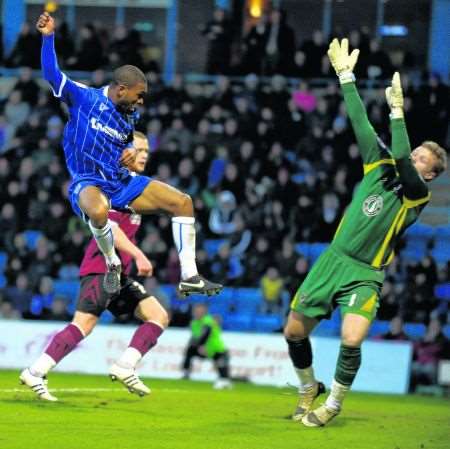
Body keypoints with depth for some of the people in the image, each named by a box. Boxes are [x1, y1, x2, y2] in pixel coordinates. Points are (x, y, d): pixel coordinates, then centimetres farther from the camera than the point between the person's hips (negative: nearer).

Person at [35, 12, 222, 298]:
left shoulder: (130, 116, 10)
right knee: (99, 211, -45)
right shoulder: (84, 98, -7)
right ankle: (112, 265, -16)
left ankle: (189, 277, -2)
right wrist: (49, 37, -23)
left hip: (123, 182, 7)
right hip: (88, 183, -7)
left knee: (183, 202, -4)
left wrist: (132, 151, 5)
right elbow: (52, 74, -15)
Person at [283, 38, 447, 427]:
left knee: (351, 341, -25)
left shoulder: (417, 195, -9)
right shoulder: (379, 166, 5)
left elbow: (402, 160, -27)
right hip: (332, 261, 5)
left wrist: (398, 110, -31)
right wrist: (346, 76, 0)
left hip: (364, 275, -5)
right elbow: (361, 123, 4)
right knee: (294, 332, 6)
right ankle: (309, 390, 33)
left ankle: (334, 404, 0)